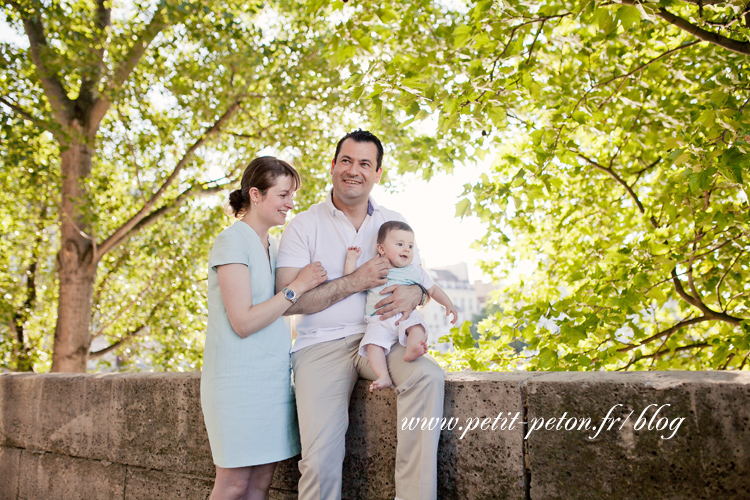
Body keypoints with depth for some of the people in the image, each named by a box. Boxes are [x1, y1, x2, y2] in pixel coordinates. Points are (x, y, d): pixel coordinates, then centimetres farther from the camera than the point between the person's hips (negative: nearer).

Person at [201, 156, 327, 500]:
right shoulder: (233, 241, -11)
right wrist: (297, 286, -14)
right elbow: (243, 322, -17)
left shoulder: (272, 245, 14)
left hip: (273, 374, 7)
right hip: (239, 377, -7)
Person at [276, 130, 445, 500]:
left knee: (428, 376, -29)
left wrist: (413, 294, -9)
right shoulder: (304, 226, 2)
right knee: (321, 460, -18)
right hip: (322, 344, -2)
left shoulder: (393, 222, 14)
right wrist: (354, 282, -13)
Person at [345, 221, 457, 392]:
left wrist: (448, 304, 14)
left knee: (417, 327, -32)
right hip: (379, 321, -1)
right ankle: (384, 377, -34)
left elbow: (433, 289, 26)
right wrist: (351, 259, 8)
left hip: (406, 316, 1)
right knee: (373, 344, -27)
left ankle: (411, 351, -55)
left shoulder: (416, 271, 19)